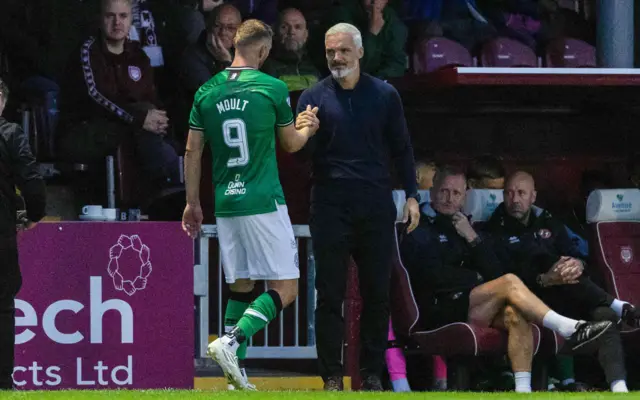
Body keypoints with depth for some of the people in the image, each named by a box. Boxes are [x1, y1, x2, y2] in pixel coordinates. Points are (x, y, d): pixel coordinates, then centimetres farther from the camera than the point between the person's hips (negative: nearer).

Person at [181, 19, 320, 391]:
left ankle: (236, 374, 9)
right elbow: (291, 144, 7)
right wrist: (308, 129, 29)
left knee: (241, 287, 15)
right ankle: (232, 342, -20)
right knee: (286, 288, -1)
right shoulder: (273, 88, -6)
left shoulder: (207, 92, 6)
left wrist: (193, 203, 19)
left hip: (226, 206, 6)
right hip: (264, 203, -5)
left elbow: (193, 152, 9)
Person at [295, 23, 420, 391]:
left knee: (377, 294, 3)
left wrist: (412, 195, 4)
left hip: (376, 208, 1)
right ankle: (332, 376, 2)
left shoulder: (385, 95, 7)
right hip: (331, 206, -1)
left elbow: (401, 148, 12)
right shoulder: (314, 97, 4)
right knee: (330, 295, -3)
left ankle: (373, 373, 11)